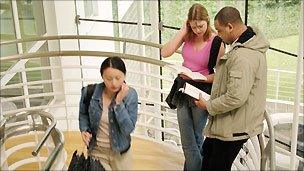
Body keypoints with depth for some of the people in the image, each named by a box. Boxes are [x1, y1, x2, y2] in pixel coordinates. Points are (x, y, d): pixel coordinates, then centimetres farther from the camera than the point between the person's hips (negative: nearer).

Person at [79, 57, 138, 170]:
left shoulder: (130, 95, -17)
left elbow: (128, 129, -21)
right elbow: (83, 114, 5)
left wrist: (119, 102, -28)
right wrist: (84, 130, -13)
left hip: (120, 152, 0)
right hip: (96, 151, 0)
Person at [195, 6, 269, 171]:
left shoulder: (243, 56, -29)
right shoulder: (250, 43, 5)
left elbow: (236, 98, -31)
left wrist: (208, 105, -16)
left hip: (234, 128, -10)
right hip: (232, 122, 11)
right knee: (207, 151, 26)